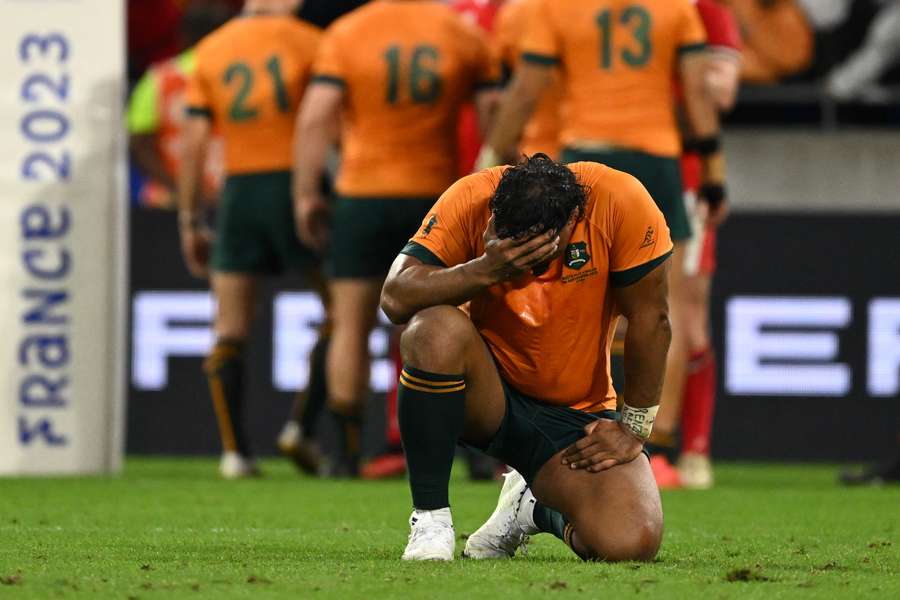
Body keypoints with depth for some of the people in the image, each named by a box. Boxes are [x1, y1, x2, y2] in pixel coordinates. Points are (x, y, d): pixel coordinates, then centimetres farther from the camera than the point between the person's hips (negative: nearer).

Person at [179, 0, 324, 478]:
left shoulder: (211, 51, 9)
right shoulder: (306, 41, 1)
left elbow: (194, 142, 6)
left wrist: (189, 221, 9)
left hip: (239, 188, 3)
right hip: (294, 183, -3)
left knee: (230, 329, 5)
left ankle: (234, 449, -2)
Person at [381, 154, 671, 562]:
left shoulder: (621, 201, -18)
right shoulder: (469, 202, -17)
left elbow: (650, 319, -9)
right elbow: (395, 299, -25)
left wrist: (634, 428, -5)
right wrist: (487, 269, -37)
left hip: (576, 418, 1)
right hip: (486, 396, -1)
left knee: (632, 543, -24)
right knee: (438, 331, -35)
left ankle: (536, 509, 15)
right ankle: (430, 517, -18)